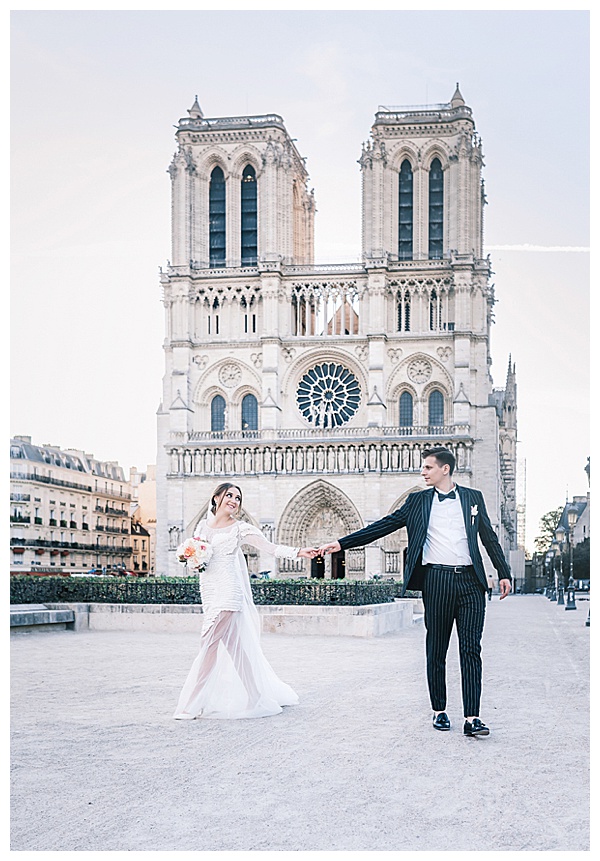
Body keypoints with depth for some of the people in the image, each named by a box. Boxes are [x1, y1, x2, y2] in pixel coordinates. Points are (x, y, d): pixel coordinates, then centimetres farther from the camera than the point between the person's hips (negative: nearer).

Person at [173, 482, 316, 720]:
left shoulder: (240, 528, -1)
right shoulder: (203, 526, 13)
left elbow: (271, 547, -5)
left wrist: (298, 552, -17)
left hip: (228, 593, -5)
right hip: (209, 593, 5)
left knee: (210, 647, -10)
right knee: (237, 648, 11)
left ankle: (193, 705, -5)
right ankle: (258, 698, 23)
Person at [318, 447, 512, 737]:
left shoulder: (473, 497, 13)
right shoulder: (418, 501, 11)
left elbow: (489, 538, 18)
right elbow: (383, 526, 7)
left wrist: (503, 573, 12)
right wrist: (341, 543, -1)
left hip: (470, 580, 0)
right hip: (437, 580, 0)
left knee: (471, 649, -5)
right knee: (436, 650, 5)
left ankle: (471, 718, -7)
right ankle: (438, 710, 18)